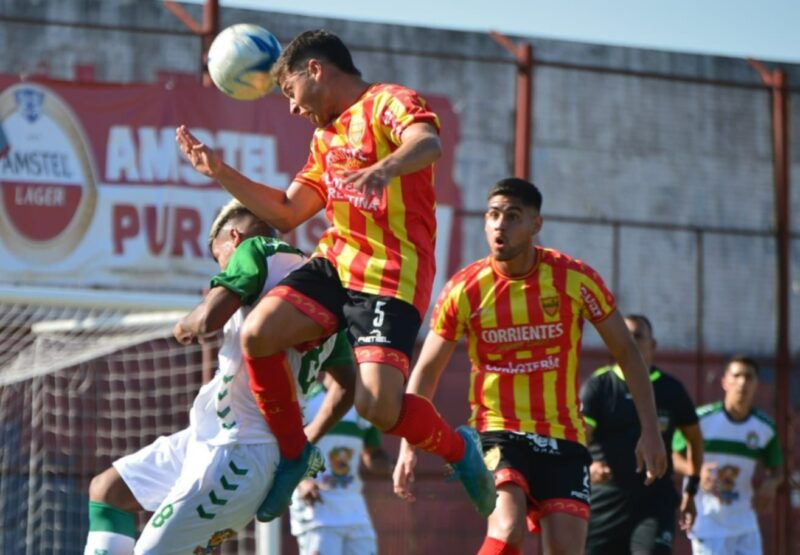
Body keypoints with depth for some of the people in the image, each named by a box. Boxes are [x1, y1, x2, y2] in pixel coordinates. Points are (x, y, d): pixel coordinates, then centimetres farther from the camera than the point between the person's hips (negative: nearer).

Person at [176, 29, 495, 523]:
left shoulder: (389, 102, -4)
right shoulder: (326, 135, 24)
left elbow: (428, 143, -27)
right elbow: (286, 213, 27)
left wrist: (383, 169, -48)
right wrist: (222, 173, 18)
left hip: (392, 273, -8)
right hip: (335, 260, 8)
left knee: (378, 405, -21)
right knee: (258, 333, -17)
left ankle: (460, 450, 9)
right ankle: (293, 452, 2)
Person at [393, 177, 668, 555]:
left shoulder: (574, 279, -7)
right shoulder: (464, 290, -6)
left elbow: (626, 352, 3)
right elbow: (426, 372, 2)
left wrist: (650, 432, -1)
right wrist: (408, 448, -7)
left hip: (564, 438, 1)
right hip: (497, 433, -1)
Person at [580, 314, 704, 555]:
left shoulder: (670, 389, 4)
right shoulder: (598, 386, -2)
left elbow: (694, 438, 19)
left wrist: (691, 491, 17)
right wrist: (588, 465, -35)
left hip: (655, 501, 0)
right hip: (604, 498, 0)